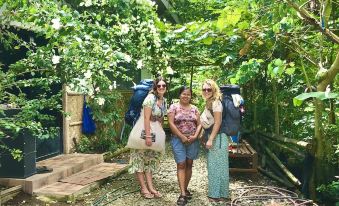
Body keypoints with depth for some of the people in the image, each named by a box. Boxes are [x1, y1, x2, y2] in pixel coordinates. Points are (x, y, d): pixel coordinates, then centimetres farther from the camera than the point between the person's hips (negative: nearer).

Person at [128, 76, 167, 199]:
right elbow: (146, 118, -23)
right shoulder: (150, 98, -18)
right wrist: (148, 136, -26)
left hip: (155, 133, 9)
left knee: (150, 158, 10)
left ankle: (150, 187, 15)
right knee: (141, 158, 0)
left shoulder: (164, 100, 6)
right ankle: (144, 188, 5)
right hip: (143, 131, -8)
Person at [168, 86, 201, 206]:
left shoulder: (194, 109, 10)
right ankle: (182, 194, -9)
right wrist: (182, 136, -12)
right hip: (178, 139, -3)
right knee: (181, 165, -8)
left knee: (189, 164, 9)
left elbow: (199, 124, 9)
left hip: (193, 140, 4)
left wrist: (195, 136, -8)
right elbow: (171, 123, -8)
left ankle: (185, 189, 22)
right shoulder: (174, 107, 0)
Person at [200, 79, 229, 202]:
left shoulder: (216, 102, -14)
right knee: (213, 165, 14)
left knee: (216, 165, -2)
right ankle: (215, 193, 23)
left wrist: (210, 139, -21)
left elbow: (217, 123, -19)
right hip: (212, 137, 9)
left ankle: (218, 194, 7)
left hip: (217, 138, -9)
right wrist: (206, 138, 14)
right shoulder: (209, 102, 14)